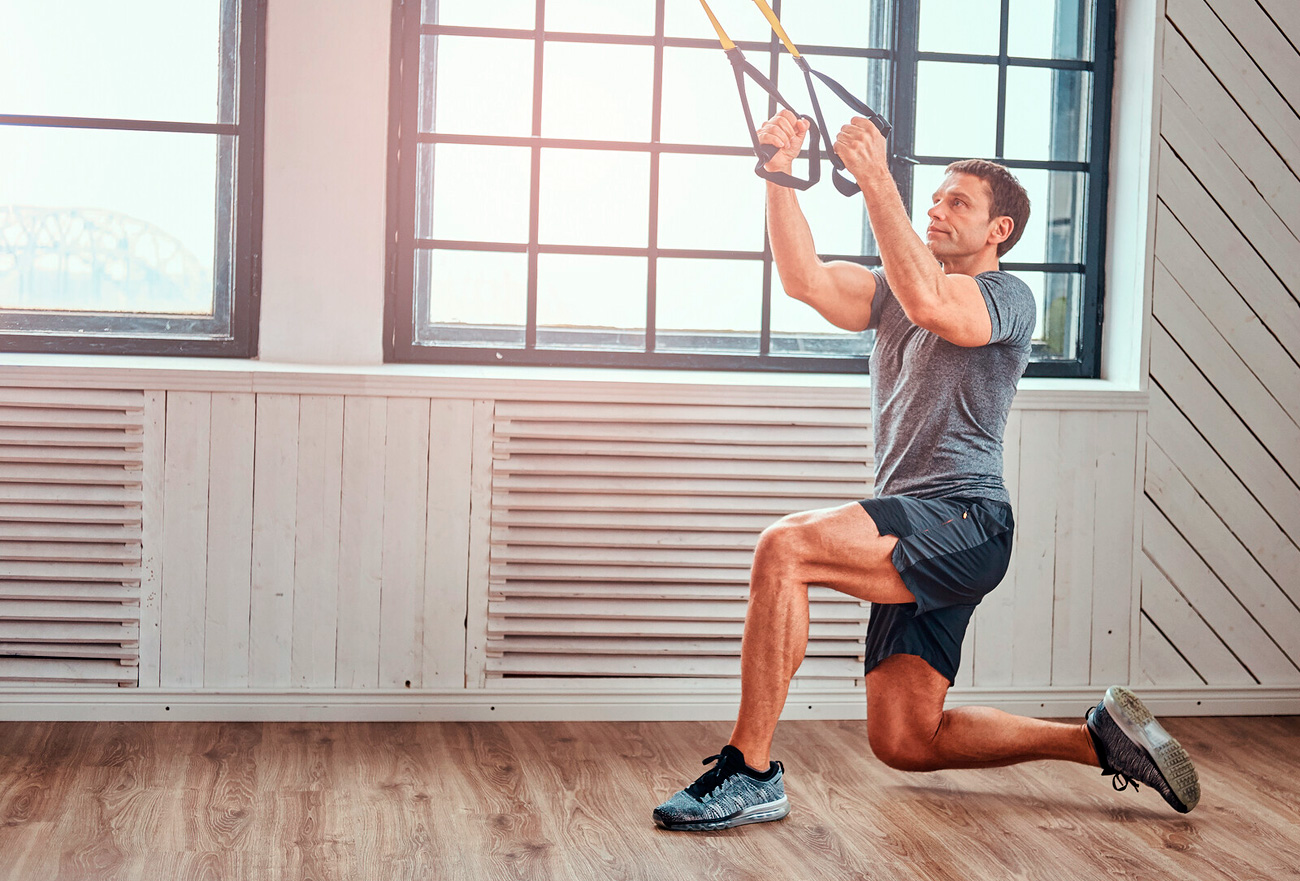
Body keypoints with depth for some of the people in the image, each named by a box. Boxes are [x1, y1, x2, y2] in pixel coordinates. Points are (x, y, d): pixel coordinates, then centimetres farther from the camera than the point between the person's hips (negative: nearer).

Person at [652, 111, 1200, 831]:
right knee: (903, 741, 10)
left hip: (963, 520, -9)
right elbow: (804, 278, 4)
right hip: (917, 539, 9)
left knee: (785, 546, -30)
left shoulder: (1006, 298, -1)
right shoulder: (894, 292, 22)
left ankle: (749, 772, -27)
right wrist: (780, 175, -7)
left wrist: (875, 181, -26)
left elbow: (930, 301, -24)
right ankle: (1098, 739, 21)